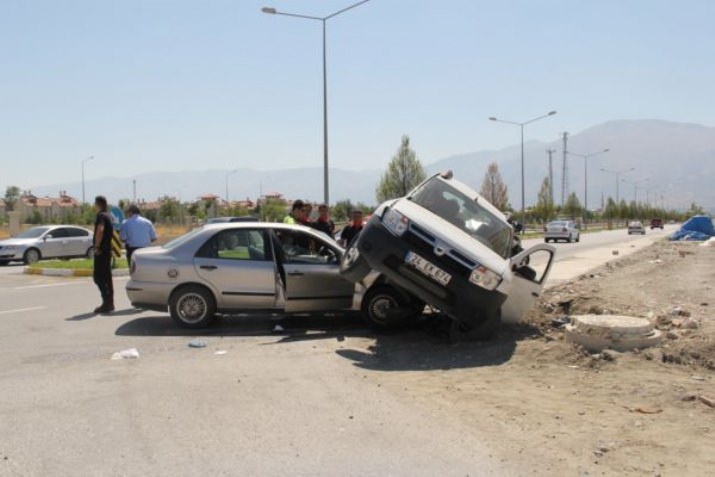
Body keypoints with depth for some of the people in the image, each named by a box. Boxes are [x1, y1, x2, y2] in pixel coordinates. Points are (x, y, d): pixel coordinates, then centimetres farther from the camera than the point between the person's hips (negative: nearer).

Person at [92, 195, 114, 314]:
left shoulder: (101, 216, -14)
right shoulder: (108, 216, 16)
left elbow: (100, 230, -30)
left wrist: (97, 247, -24)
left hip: (101, 251, -9)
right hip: (107, 250, 9)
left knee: (98, 277, -8)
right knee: (106, 277, 13)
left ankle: (107, 303, -12)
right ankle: (109, 303, 17)